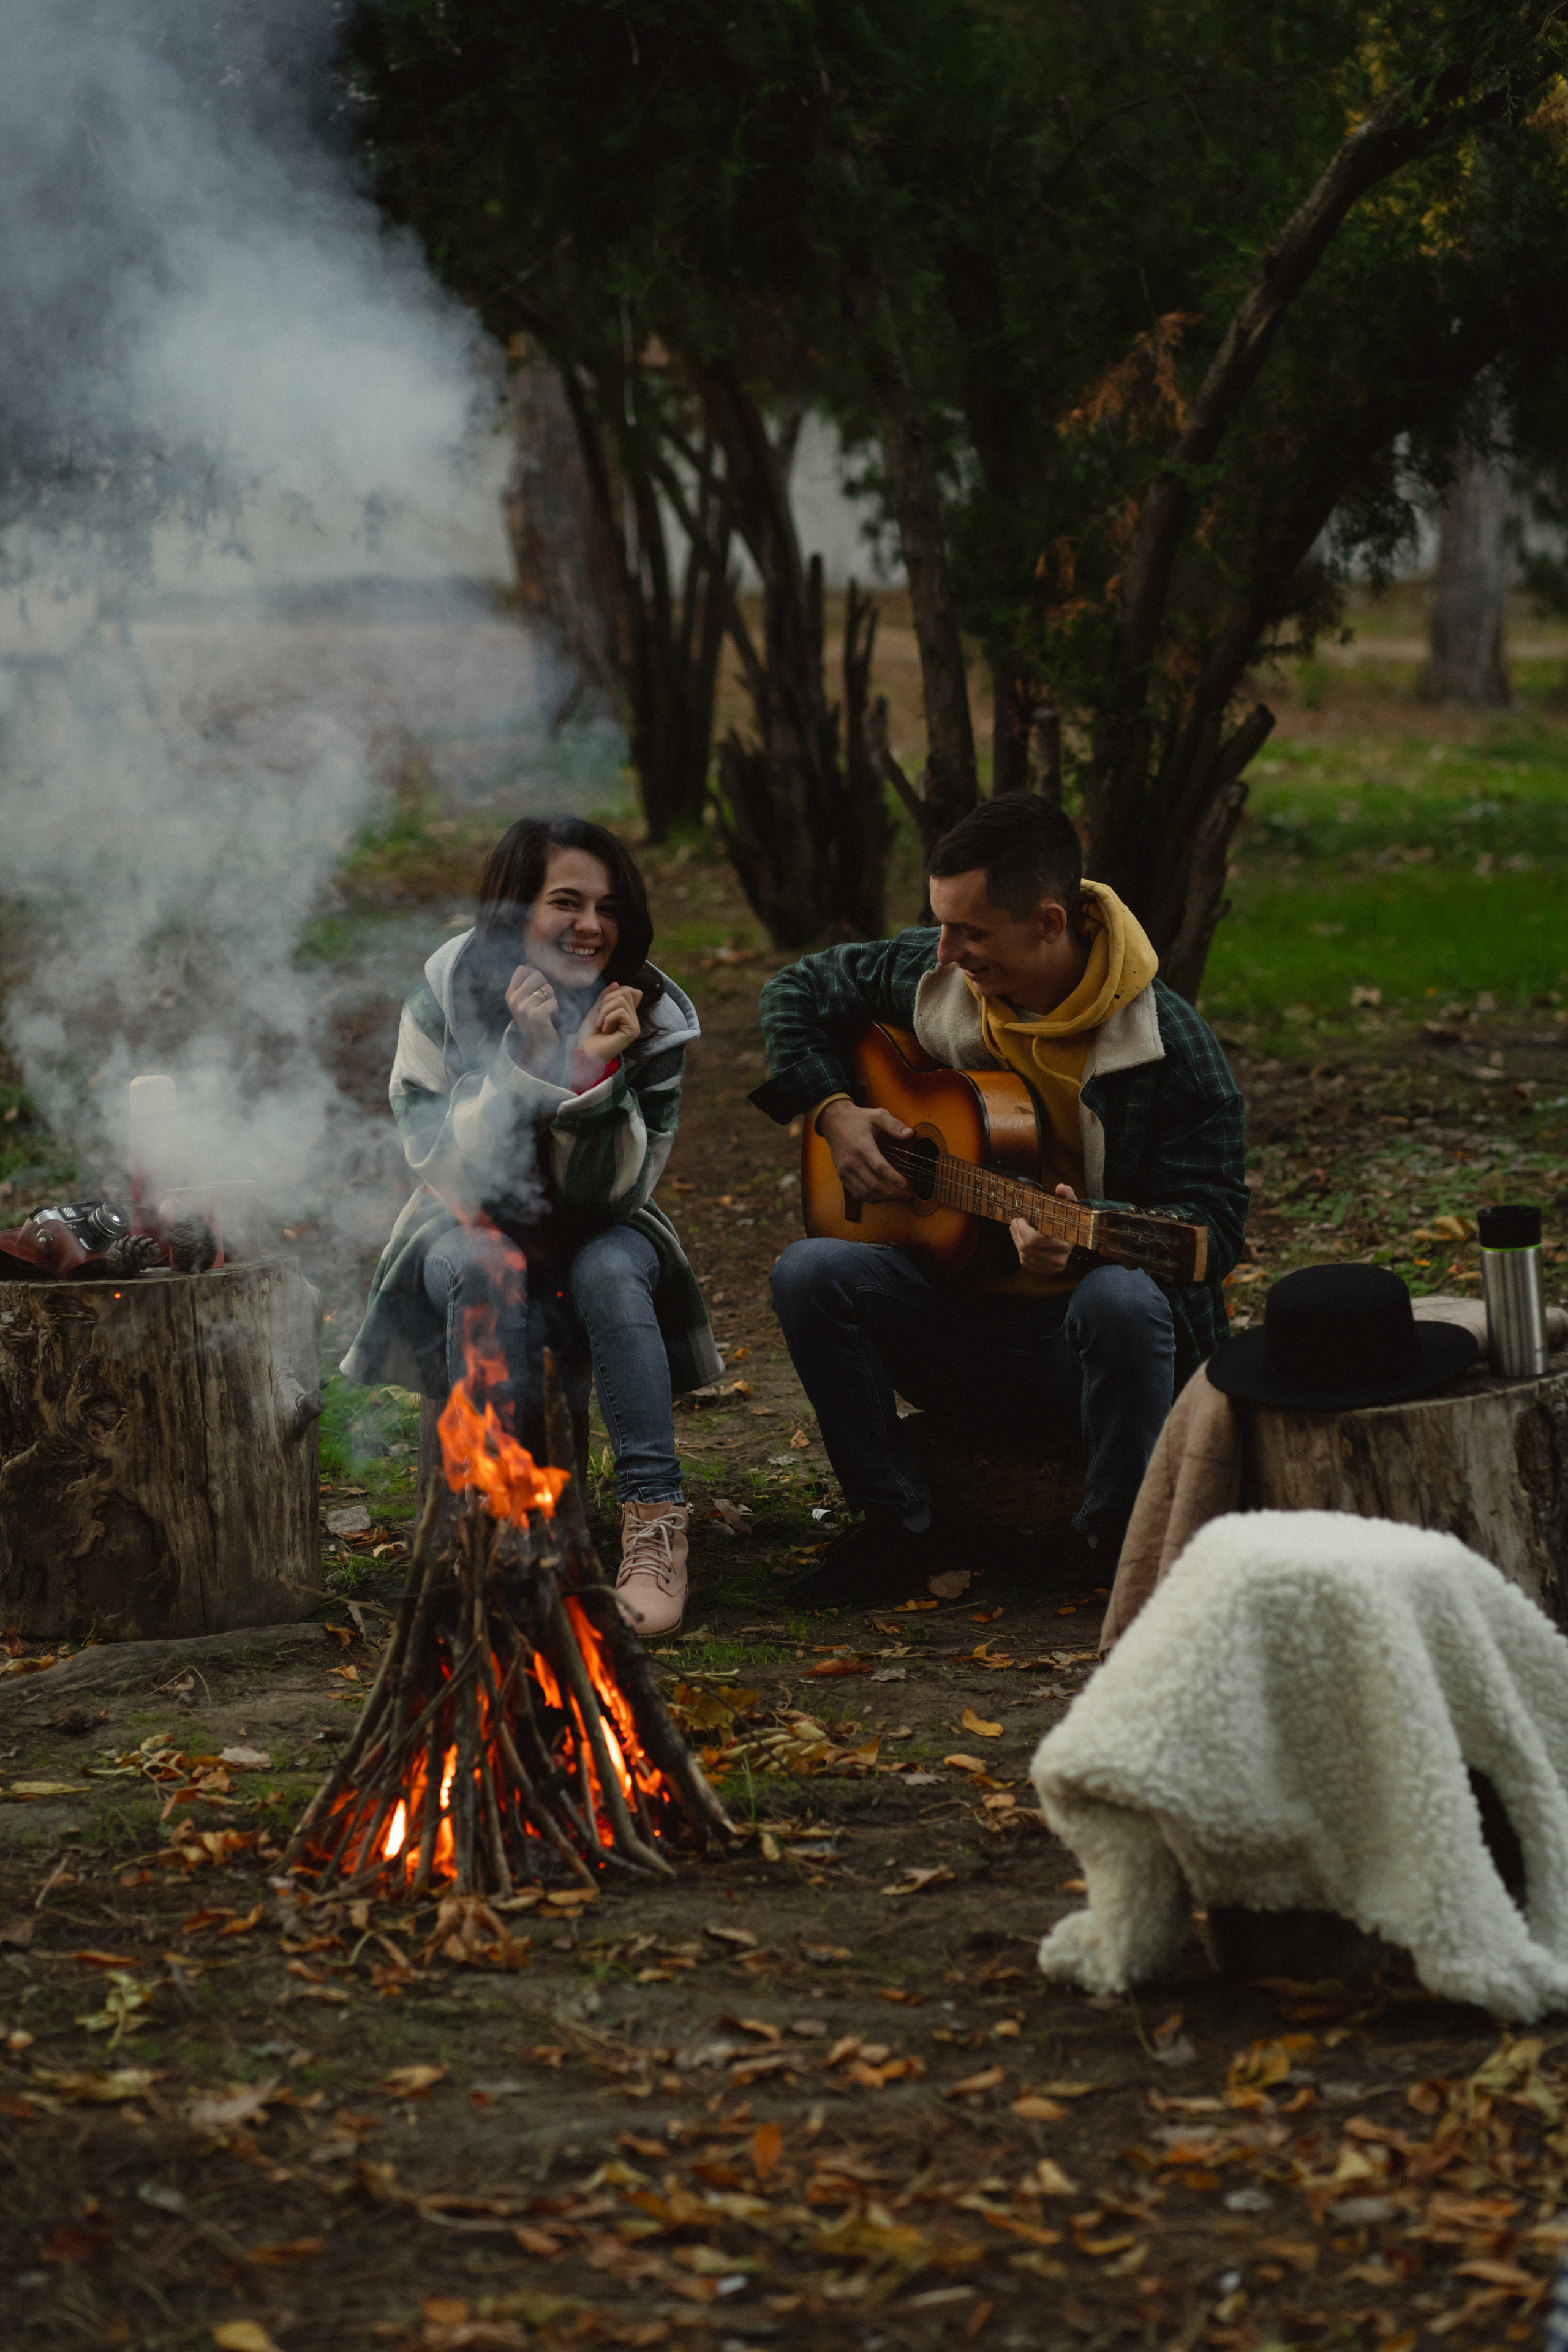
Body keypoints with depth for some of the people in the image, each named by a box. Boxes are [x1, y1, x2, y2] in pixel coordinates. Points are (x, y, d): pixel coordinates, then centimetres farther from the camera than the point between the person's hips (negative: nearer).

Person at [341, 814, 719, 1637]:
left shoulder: (649, 1016, -12)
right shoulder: (446, 997, -14)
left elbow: (609, 1193, -16)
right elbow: (444, 1166, -20)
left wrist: (597, 1069, -32)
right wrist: (523, 1058, -33)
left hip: (595, 1238, 1)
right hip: (471, 1232, -1)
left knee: (610, 1269, -32)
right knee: (486, 1271, -34)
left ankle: (654, 1521, -35)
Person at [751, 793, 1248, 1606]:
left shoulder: (1170, 1046, -14)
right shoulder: (930, 981, 0)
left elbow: (1211, 1225, -16)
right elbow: (798, 991, 17)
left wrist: (1088, 1242, -36)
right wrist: (832, 1111, 0)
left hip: (1080, 1337, -4)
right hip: (958, 1311, 4)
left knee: (1123, 1301, -39)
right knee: (807, 1274, -21)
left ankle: (1119, 1544, -17)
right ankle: (903, 1529, -8)